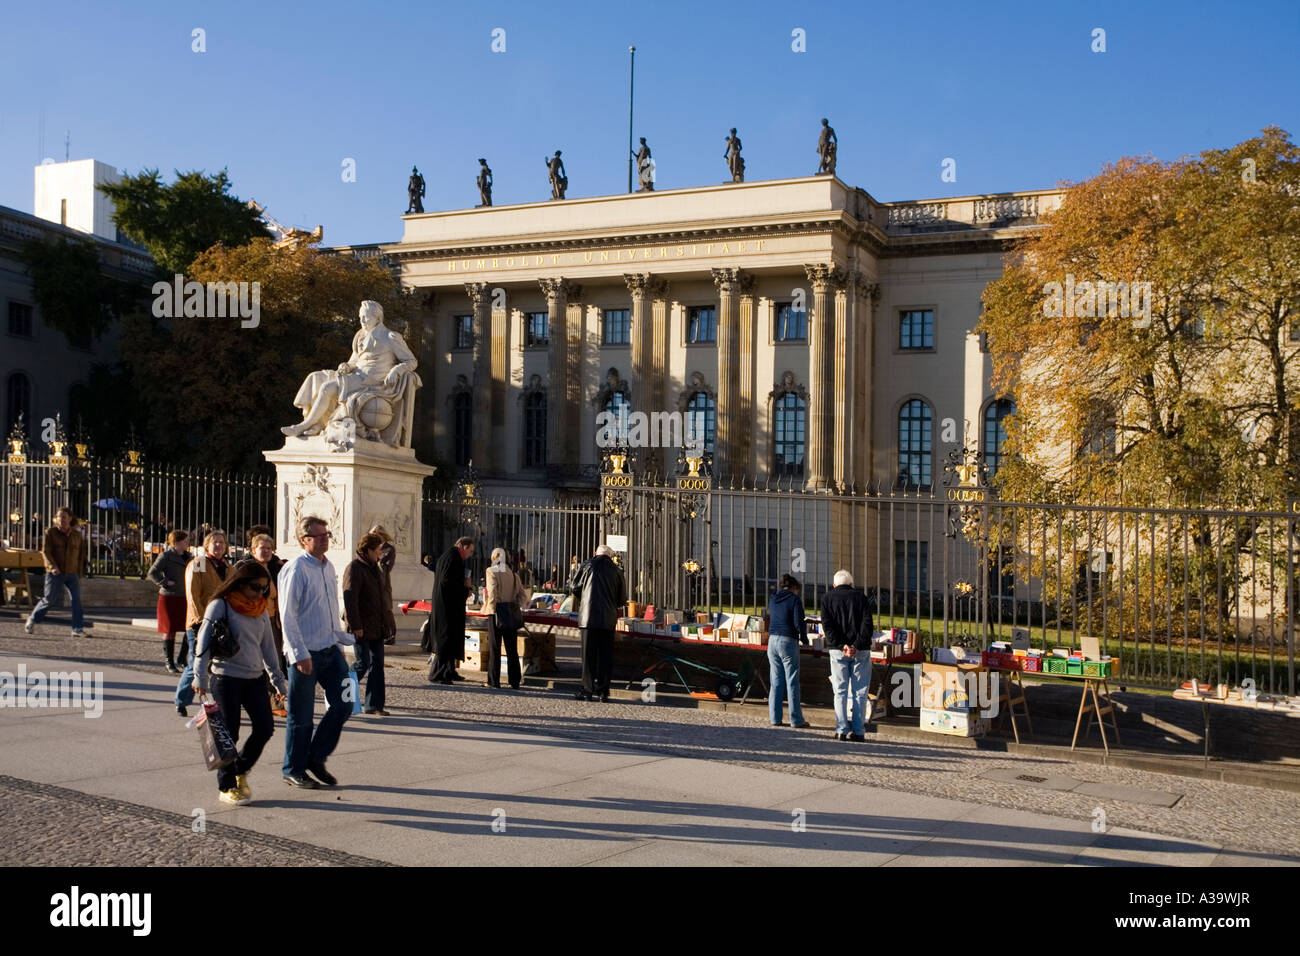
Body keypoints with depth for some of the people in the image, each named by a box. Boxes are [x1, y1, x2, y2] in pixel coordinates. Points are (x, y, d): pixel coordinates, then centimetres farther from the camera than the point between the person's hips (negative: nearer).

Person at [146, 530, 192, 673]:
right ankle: (170, 663, 11)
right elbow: (152, 573, -8)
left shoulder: (189, 557, 13)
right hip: (169, 598, -5)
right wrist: (165, 582, -15)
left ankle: (182, 660, 13)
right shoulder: (166, 556, -5)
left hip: (185, 598, 6)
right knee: (170, 631, 2)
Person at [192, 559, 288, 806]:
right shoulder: (220, 606, -6)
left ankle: (240, 771, 23)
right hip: (226, 678, -6)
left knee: (265, 729, 0)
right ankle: (227, 786, 14)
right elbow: (204, 642, -10)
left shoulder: (261, 611, 12)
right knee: (229, 735, 0)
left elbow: (268, 647, 18)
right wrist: (200, 677, -17)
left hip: (255, 677, 6)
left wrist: (278, 681, 18)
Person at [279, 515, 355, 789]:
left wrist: (345, 638, 21)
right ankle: (294, 770, 18)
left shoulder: (328, 567, 12)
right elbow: (287, 615, -15)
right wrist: (299, 654, -18)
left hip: (331, 649, 7)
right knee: (302, 716, 3)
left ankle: (316, 758, 22)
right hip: (305, 654, -7)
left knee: (343, 704, 5)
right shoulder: (295, 569, -12)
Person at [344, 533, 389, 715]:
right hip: (362, 628, -9)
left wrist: (385, 618, 20)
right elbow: (350, 599, -19)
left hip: (376, 627, 9)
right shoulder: (354, 568, -13)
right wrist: (355, 626, -22)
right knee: (363, 663, -6)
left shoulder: (374, 567, 16)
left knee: (377, 664, 6)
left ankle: (374, 705, 11)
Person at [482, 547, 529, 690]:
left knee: (495, 648, 2)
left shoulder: (492, 572, -6)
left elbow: (492, 592, -16)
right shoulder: (514, 574, 9)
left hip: (496, 614, -4)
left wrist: (493, 609, -11)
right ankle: (514, 682, 12)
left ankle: (494, 681, 3)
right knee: (512, 649, 10)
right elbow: (523, 595, 6)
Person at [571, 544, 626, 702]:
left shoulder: (587, 567, 2)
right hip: (609, 619, 2)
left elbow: (575, 591, 9)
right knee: (605, 655, 8)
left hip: (589, 618, -2)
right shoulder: (616, 571, 6)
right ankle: (603, 691, 8)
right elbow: (622, 600, 10)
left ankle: (587, 690, 2)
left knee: (588, 655, 3)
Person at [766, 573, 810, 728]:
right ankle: (796, 719, 3)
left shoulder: (773, 599, 13)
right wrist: (804, 639, 3)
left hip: (772, 640, 6)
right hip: (788, 642, -6)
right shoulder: (795, 599, -6)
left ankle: (775, 718, 10)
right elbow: (799, 622, -12)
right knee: (792, 682, 0)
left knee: (776, 681, 10)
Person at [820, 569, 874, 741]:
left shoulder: (827, 599, 7)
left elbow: (827, 625, -5)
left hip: (838, 651, 0)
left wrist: (841, 645, -11)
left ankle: (841, 730, -1)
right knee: (860, 692, 4)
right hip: (861, 651, 0)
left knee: (840, 691, 5)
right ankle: (859, 731, 2)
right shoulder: (861, 598, 6)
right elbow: (867, 624, -6)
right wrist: (857, 645, -12)